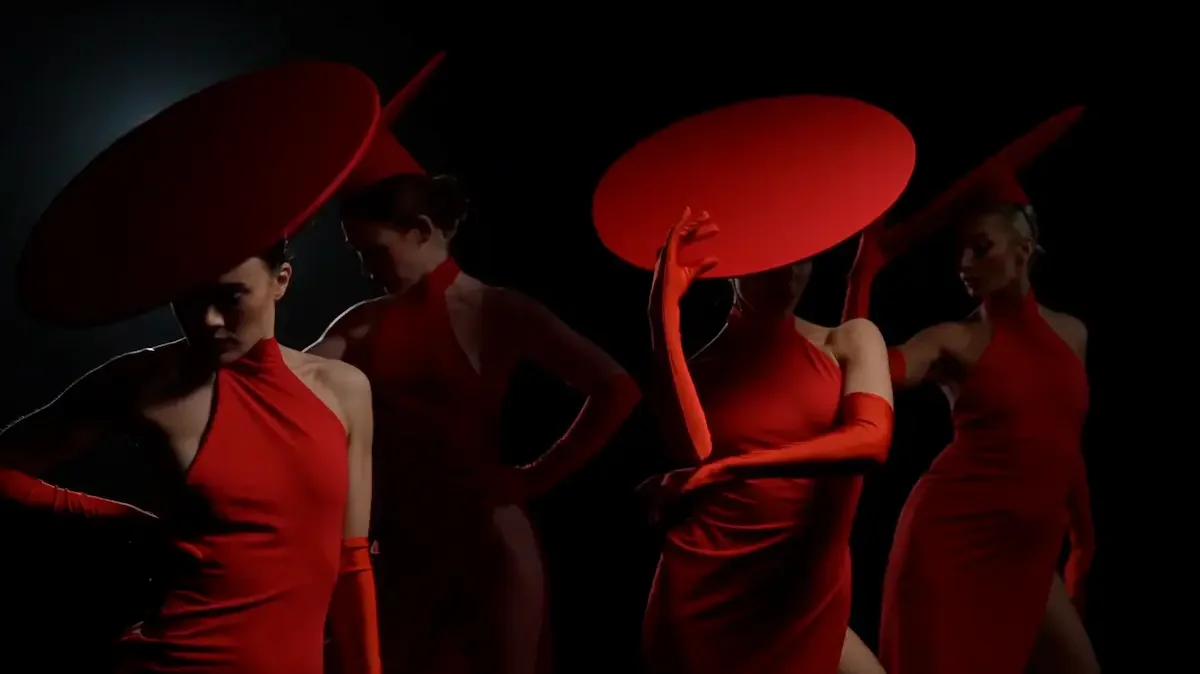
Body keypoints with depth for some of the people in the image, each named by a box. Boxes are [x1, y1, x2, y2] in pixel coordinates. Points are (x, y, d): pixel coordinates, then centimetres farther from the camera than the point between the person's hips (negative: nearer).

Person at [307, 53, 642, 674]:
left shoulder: (497, 312, -5)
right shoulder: (363, 323, 6)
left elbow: (617, 390, -14)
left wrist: (535, 478, -13)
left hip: (487, 549, -4)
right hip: (397, 550, 4)